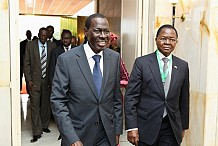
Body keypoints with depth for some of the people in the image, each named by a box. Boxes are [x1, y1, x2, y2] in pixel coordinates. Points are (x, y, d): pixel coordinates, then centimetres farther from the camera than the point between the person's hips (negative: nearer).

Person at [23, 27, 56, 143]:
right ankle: (37, 132, 4)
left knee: (46, 105, 12)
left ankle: (44, 126, 30)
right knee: (35, 106, -3)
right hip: (35, 80, -2)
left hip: (48, 80, 2)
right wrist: (28, 80, -7)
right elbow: (26, 63, 0)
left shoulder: (52, 46, 3)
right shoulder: (30, 45, 0)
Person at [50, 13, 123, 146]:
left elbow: (116, 97, 5)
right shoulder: (66, 59, -13)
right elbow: (58, 101, -12)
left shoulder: (114, 58, -2)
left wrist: (117, 130, 6)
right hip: (77, 135, -2)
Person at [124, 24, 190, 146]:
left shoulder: (183, 66, 5)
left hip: (172, 128, 2)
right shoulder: (142, 62, -5)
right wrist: (131, 127, -12)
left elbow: (184, 99, 10)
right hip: (146, 126, -2)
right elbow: (131, 96, -7)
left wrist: (183, 126, 13)